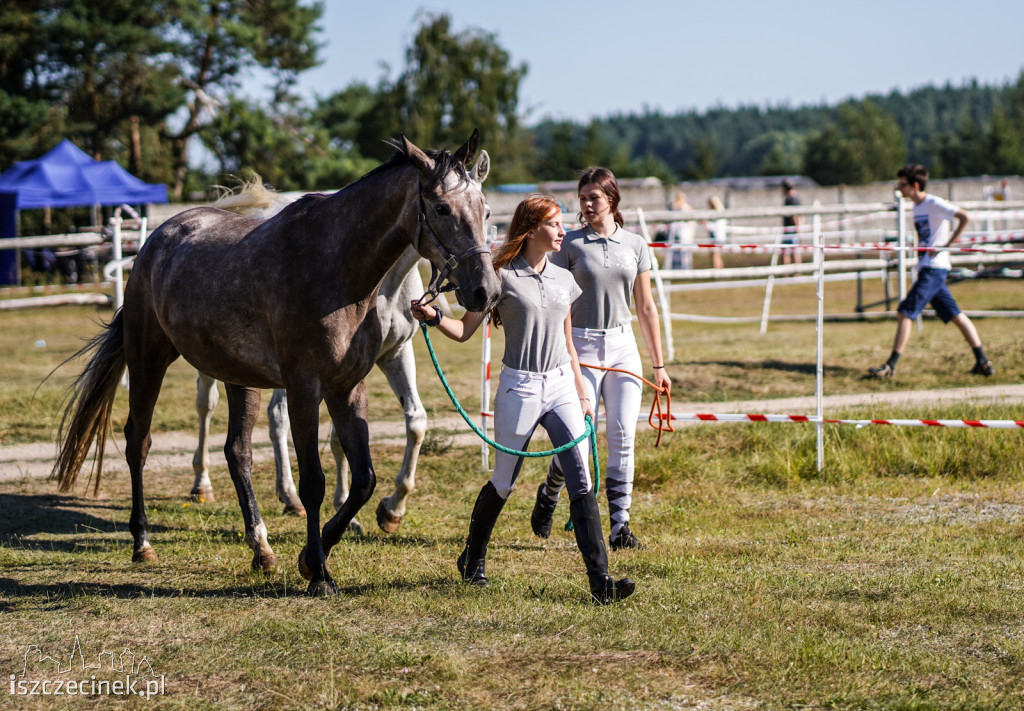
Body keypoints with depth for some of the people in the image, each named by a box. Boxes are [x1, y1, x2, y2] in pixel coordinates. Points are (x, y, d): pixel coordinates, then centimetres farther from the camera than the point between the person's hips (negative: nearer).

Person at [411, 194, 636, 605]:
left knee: (581, 481, -8)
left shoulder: (563, 279, 10)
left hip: (561, 386, 4)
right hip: (519, 388, -4)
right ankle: (472, 559, 35)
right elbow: (465, 331, -4)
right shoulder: (503, 277, -5)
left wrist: (582, 394, 17)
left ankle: (600, 581, -12)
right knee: (503, 482, 10)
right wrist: (434, 318, -23)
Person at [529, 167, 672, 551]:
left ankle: (620, 525, -1)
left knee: (622, 437, -5)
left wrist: (659, 364, 11)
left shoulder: (635, 245, 7)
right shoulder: (570, 245, -1)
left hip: (623, 347, 3)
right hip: (582, 346, -3)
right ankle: (548, 494, 25)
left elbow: (646, 308, 12)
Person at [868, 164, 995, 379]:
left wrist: (947, 245, -17)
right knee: (955, 315, 10)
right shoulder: (917, 207, 15)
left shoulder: (934, 204, -12)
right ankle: (983, 362, 11)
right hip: (926, 268, 10)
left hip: (933, 268, -10)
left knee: (906, 313, -11)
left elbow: (965, 218, -17)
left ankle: (890, 366, -11)